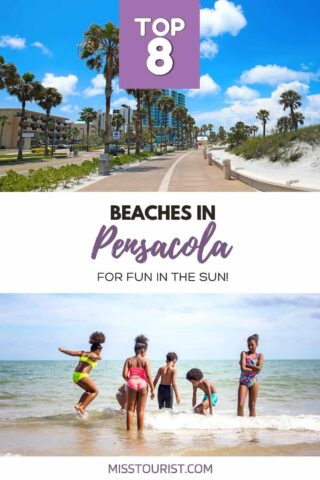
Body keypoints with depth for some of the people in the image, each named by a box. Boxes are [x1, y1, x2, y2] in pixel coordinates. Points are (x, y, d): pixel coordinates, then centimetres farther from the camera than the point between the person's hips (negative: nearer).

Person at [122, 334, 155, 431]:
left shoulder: (129, 360, 4)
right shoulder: (145, 361, -1)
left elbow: (124, 374, -3)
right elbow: (149, 376, -8)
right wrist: (152, 389, -2)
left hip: (131, 383, 1)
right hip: (142, 384, -1)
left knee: (130, 409, 12)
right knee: (141, 410, 8)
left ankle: (129, 429, 11)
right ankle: (140, 430, 12)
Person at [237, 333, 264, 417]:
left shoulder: (260, 356, 4)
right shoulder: (244, 354, -1)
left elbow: (259, 368, -13)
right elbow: (243, 368, -14)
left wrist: (246, 364, -11)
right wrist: (254, 370, -12)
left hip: (254, 382, 1)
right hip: (243, 381, -1)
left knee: (252, 406, 6)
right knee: (240, 405, -10)